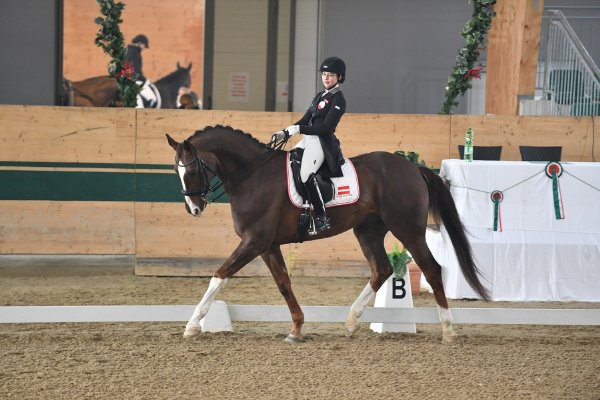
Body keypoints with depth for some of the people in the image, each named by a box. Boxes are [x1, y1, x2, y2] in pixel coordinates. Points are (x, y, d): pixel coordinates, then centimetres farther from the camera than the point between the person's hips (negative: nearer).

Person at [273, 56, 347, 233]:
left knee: (306, 173, -28)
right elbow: (305, 120, 19)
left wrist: (299, 129, -18)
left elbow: (326, 127, -17)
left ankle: (322, 218, -27)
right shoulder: (320, 96, 19)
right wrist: (285, 133, 7)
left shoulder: (338, 100, -9)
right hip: (308, 139, 10)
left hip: (322, 142, -10)